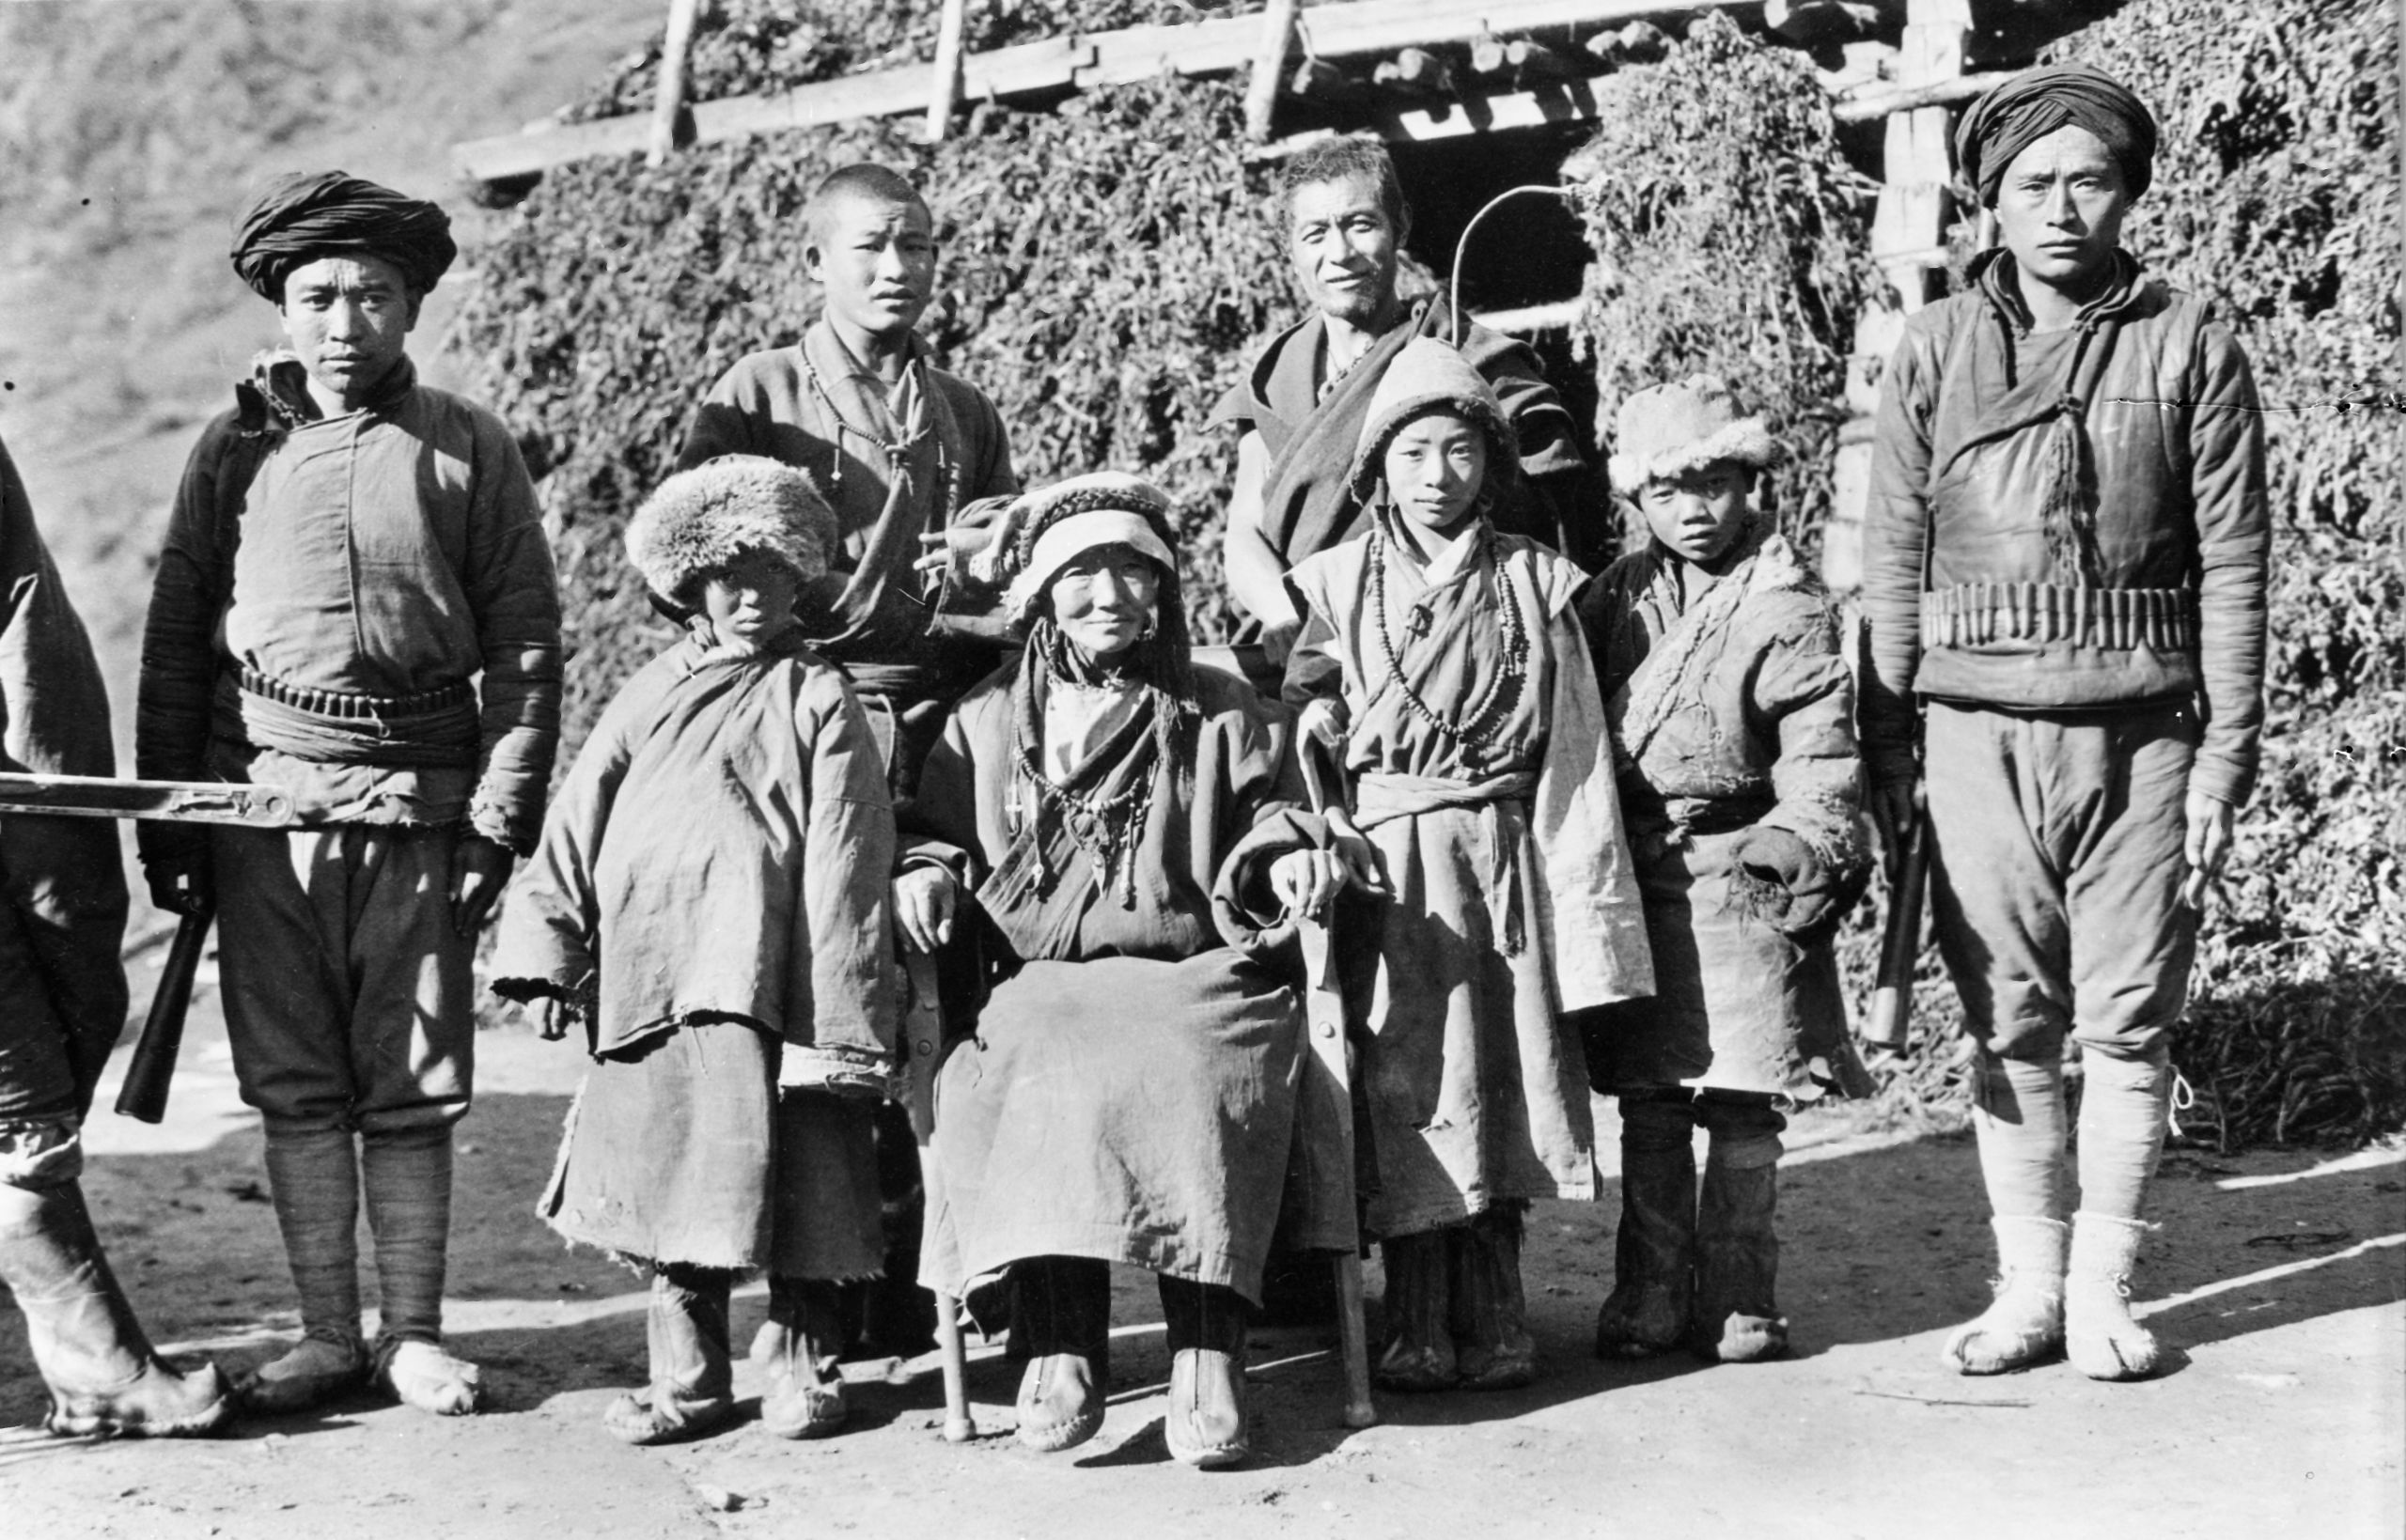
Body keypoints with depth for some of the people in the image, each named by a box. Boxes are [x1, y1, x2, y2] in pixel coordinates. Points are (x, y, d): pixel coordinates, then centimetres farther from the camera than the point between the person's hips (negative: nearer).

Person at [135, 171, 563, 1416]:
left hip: (419, 804, -1)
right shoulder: (238, 448, 8)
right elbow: (174, 640, 10)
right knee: (295, 1082, 4)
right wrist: (163, 820, 6)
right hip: (264, 799, 1)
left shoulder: (469, 449, 5)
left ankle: (413, 1335, 12)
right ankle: (324, 1335, 13)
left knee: (413, 1087, 3)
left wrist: (500, 820, -4)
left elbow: (524, 644, 3)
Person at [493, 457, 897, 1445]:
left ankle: (808, 1364, 14)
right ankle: (687, 1375, 17)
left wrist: (835, 1016, -8)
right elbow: (572, 832, 12)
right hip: (646, 983, 4)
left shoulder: (816, 703, 3)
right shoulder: (650, 699, 15)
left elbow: (844, 867, -2)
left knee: (791, 1176, -1)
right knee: (667, 1179, 6)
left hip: (762, 982, -4)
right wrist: (545, 954, 1)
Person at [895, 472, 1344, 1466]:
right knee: (1047, 1081, -35)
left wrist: (1282, 858, -4)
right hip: (1035, 986, 1)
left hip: (1190, 978, -1)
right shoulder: (985, 724, 22)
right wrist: (926, 872, 4)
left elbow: (1260, 817, 18)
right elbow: (933, 828, 26)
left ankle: (1207, 1360, -36)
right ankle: (1060, 1350, -37)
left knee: (1192, 1083, -35)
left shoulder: (1220, 715, 19)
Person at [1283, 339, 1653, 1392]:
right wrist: (1322, 831, -7)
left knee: (1501, 1079, 2)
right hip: (1386, 860, 0)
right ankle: (1416, 1331, 5)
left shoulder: (1534, 585, 6)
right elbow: (1298, 725, 9)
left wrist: (1582, 902, -1)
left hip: (1503, 858, 1)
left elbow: (1573, 750, 4)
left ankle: (1492, 1326, 12)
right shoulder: (1335, 585, 6)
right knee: (1402, 1087, -2)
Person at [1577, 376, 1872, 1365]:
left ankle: (1738, 1301, 10)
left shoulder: (1789, 610, -2)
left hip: (1739, 883, -3)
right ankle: (1648, 1295, 13)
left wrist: (1796, 856, -14)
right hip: (1630, 883, 3)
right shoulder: (1614, 598, 9)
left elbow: (1821, 760, -4)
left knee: (1743, 1105, 1)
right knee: (1648, 1107, 7)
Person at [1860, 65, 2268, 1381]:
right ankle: (2026, 1285, 15)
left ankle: (2103, 1290, 13)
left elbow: (2231, 565, 2)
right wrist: (1886, 748, 3)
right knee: (2009, 1025, 5)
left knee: (2128, 1023, 3)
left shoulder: (2190, 348, 3)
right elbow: (1892, 559, 8)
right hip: (1978, 727, 1)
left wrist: (2226, 755, -4)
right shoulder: (1935, 350, 6)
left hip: (2141, 729, -1)